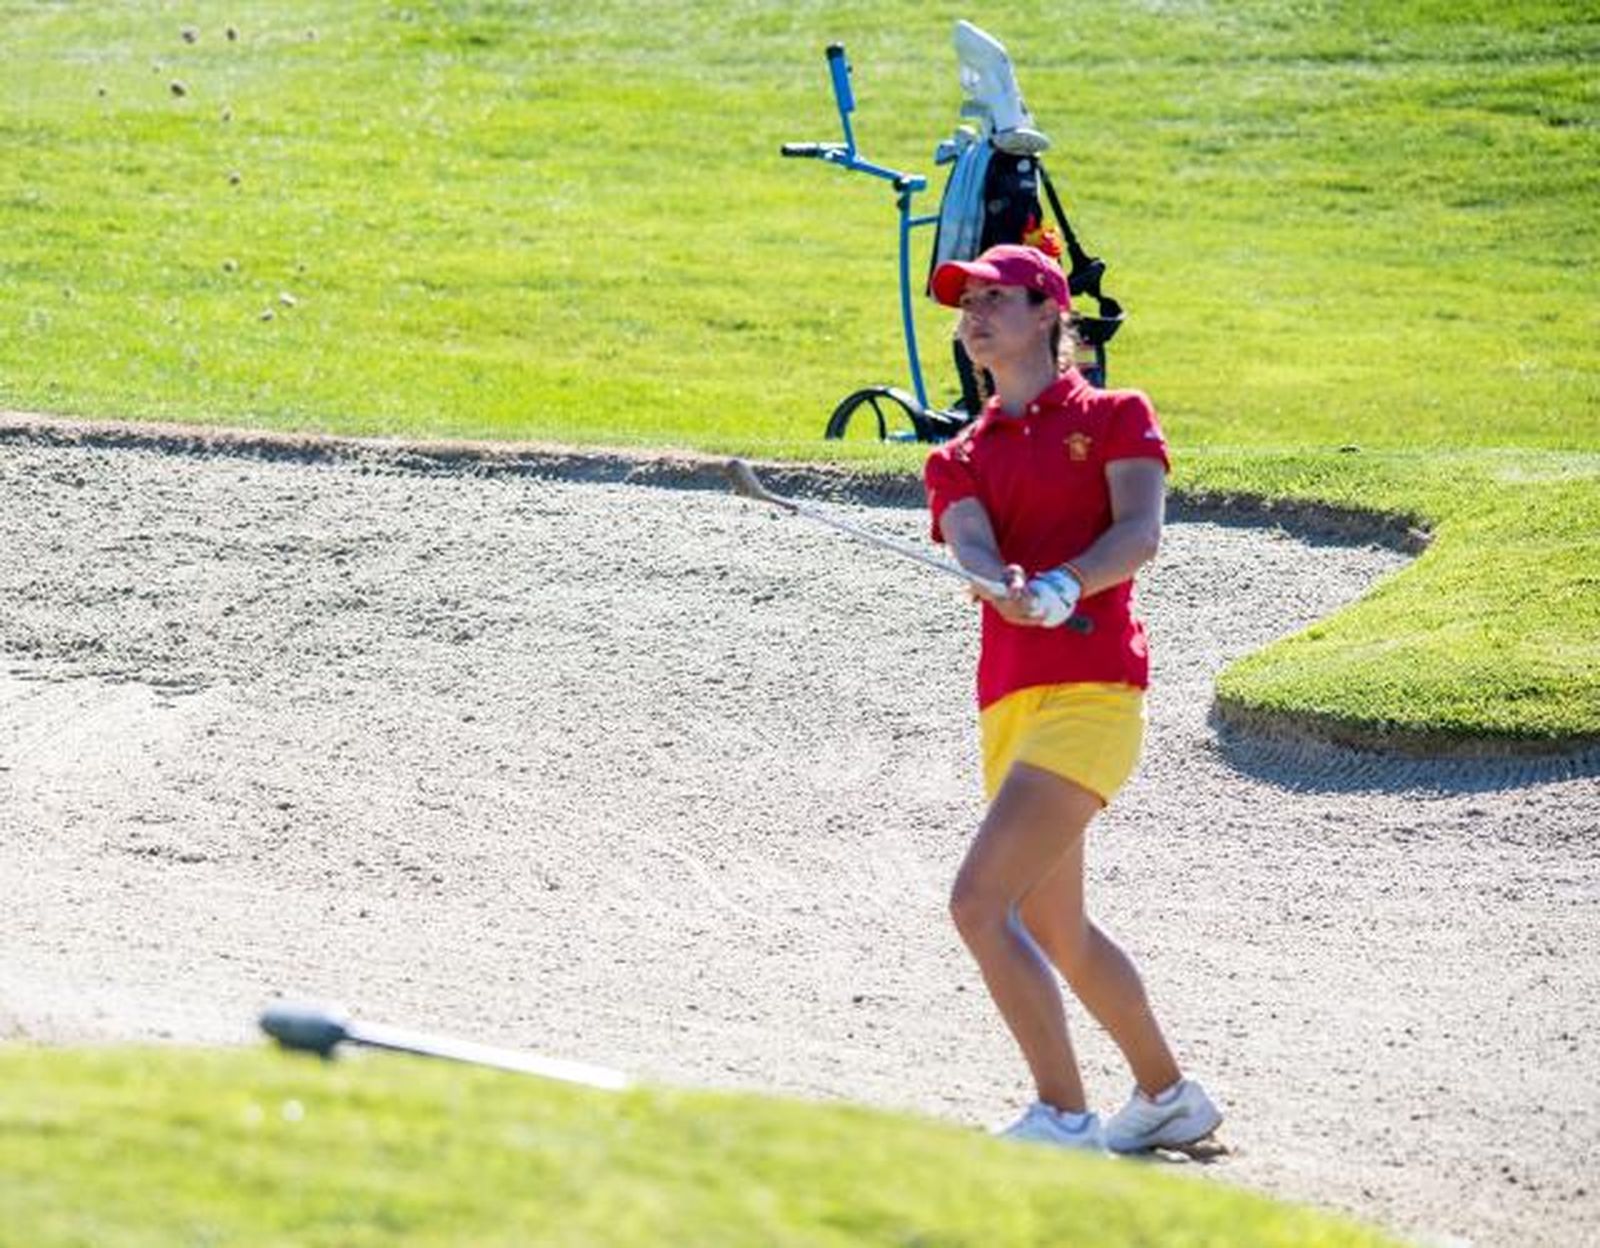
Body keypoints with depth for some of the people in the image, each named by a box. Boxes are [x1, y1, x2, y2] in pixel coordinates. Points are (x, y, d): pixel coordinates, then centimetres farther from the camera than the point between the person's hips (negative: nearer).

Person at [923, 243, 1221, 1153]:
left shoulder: (1114, 417, 6)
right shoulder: (960, 461, 18)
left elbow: (1141, 532, -11)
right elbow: (972, 548, -3)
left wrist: (1064, 584, -29)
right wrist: (1008, 587, -27)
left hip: (1091, 692, -7)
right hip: (1010, 702, 7)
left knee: (980, 900, -20)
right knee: (1056, 932, 15)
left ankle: (1064, 1119, -16)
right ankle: (1169, 1097, 34)